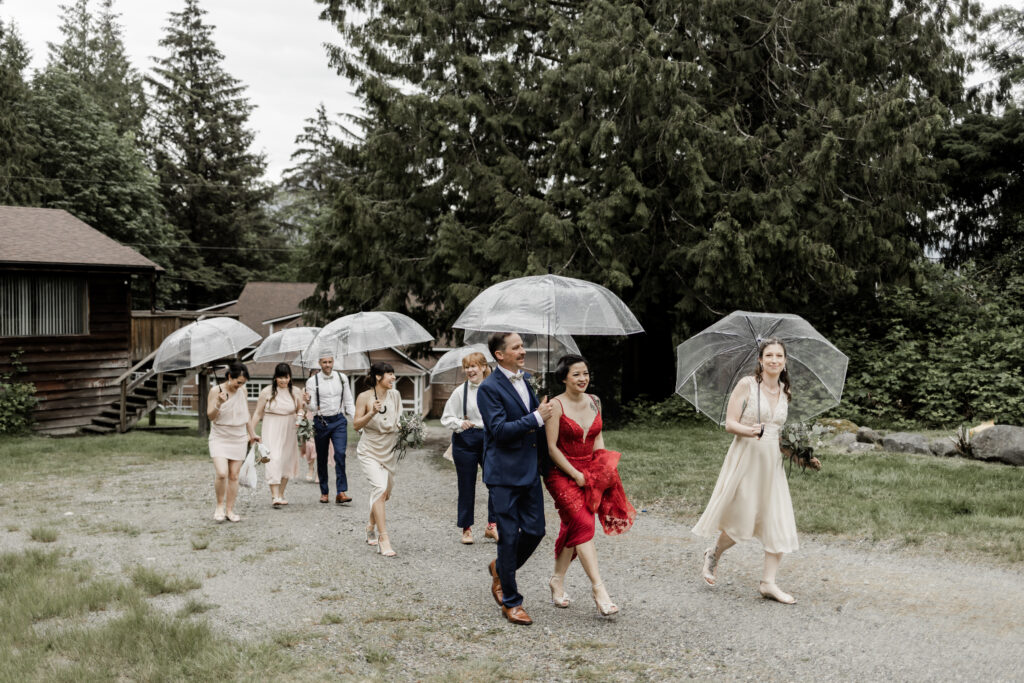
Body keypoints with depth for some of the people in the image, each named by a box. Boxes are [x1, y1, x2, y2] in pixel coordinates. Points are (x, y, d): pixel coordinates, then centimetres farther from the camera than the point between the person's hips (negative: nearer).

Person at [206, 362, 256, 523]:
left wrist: (251, 433, 26)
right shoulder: (215, 390, -8)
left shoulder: (242, 391, 3)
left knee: (234, 476, 2)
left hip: (238, 439, 4)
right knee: (222, 474, -17)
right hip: (219, 438, -3)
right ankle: (220, 505, 4)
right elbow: (210, 416, -10)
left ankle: (230, 510, 10)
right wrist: (219, 403, -28)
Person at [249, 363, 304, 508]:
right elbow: (258, 413, 2)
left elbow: (300, 410, 17)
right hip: (271, 431, -4)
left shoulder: (296, 392, 5)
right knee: (274, 460, -16)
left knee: (287, 462, 8)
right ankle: (274, 496, -20)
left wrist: (300, 415, -7)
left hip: (289, 432, 4)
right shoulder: (267, 392, -2)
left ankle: (280, 495, 22)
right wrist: (252, 432, -1)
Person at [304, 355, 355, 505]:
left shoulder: (342, 378, 4)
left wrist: (356, 419, 2)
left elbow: (348, 402, 11)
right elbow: (313, 408, -5)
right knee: (322, 458, 8)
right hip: (321, 422, 0)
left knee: (340, 454, -15)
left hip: (339, 421, 0)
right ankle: (324, 492, 21)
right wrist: (308, 401, -27)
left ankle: (341, 492, -17)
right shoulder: (312, 381, -3)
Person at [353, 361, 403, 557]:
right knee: (379, 488, -20)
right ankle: (383, 538, -19)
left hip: (390, 450, 5)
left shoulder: (395, 395, 2)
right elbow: (356, 424, -10)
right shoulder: (364, 397, -10)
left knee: (384, 493, 13)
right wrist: (372, 412, -25)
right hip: (370, 450, -5)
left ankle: (371, 527, 39)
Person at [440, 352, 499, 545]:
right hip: (465, 441, -2)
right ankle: (466, 529, 17)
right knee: (467, 485, 4)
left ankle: (492, 526, 7)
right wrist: (460, 424, -19)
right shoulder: (460, 391, -4)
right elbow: (446, 418, -1)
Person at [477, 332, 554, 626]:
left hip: (530, 469, 7)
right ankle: (510, 602, 13)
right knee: (509, 536, 0)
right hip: (504, 473, -7)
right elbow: (500, 429, -20)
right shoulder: (489, 388, -12)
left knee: (535, 530, 7)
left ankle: (500, 568, 35)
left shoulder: (525, 380, 12)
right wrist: (536, 418, -18)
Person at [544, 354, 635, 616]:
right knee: (583, 524, -18)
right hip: (562, 474, -6)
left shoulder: (594, 402, 7)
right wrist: (575, 474, -14)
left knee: (572, 527, 8)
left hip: (590, 472, 6)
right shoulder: (556, 405, -11)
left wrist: (601, 466, 0)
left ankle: (558, 580, 26)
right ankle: (598, 589, -20)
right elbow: (552, 447, -12)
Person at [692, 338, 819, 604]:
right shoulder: (747, 385, -6)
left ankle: (768, 582, 7)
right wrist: (749, 430, -29)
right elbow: (730, 423, -9)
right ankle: (714, 554, 27)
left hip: (772, 462, 6)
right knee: (741, 521, -3)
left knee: (779, 523, -1)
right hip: (745, 459, -6)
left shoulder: (785, 392, 11)